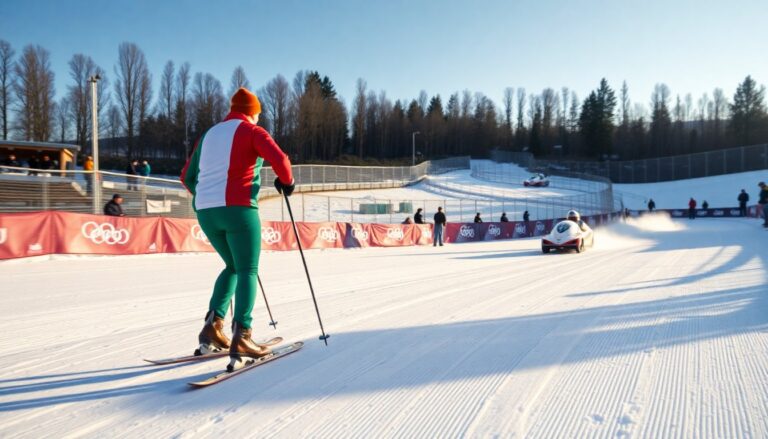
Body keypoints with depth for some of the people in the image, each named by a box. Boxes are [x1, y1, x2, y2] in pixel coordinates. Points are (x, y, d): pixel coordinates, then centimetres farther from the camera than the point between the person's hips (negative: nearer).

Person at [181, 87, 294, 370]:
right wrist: (287, 182, 6)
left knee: (233, 266, 20)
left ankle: (212, 326, 9)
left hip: (205, 212, 6)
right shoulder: (252, 131, 3)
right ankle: (240, 337, -14)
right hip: (238, 208, -6)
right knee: (247, 271, -1)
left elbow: (187, 177, 25)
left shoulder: (209, 134, 22)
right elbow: (279, 159, -13)